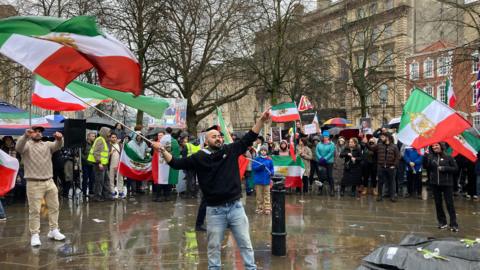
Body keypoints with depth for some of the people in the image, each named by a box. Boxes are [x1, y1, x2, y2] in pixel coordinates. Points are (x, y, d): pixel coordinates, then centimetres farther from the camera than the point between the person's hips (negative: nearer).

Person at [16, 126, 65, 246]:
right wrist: (25, 136, -42)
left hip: (49, 182, 5)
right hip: (34, 184, -5)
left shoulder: (47, 144, 11)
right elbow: (18, 147, -22)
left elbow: (58, 146, -7)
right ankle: (35, 235, 5)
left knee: (54, 207, 11)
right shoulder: (27, 145, 0)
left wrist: (59, 139, -32)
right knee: (34, 210, -2)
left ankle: (54, 230, 24)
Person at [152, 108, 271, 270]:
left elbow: (249, 138, 2)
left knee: (245, 243, 10)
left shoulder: (231, 150, 2)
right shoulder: (199, 157, -1)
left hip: (235, 206, 1)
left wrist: (261, 120, -6)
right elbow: (176, 164, 1)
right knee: (214, 246, 12)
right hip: (214, 210, -1)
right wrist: (162, 151, -12)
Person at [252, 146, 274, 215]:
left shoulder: (269, 160, 2)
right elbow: (253, 167, -7)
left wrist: (271, 172, -14)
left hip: (266, 180, 0)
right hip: (258, 180, 0)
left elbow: (271, 168, 6)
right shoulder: (256, 159, 0)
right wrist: (260, 167, -22)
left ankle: (267, 208, 8)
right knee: (259, 195, 7)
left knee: (267, 194, 4)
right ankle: (260, 208, 18)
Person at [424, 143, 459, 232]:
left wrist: (445, 168, -16)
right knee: (438, 203, 10)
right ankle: (442, 222, 22)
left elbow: (455, 168, -2)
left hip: (447, 183, -4)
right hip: (435, 183, 4)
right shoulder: (430, 156, 4)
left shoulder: (448, 156, -4)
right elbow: (427, 167, -6)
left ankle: (454, 224, 1)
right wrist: (426, 157, -18)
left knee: (449, 203, -4)